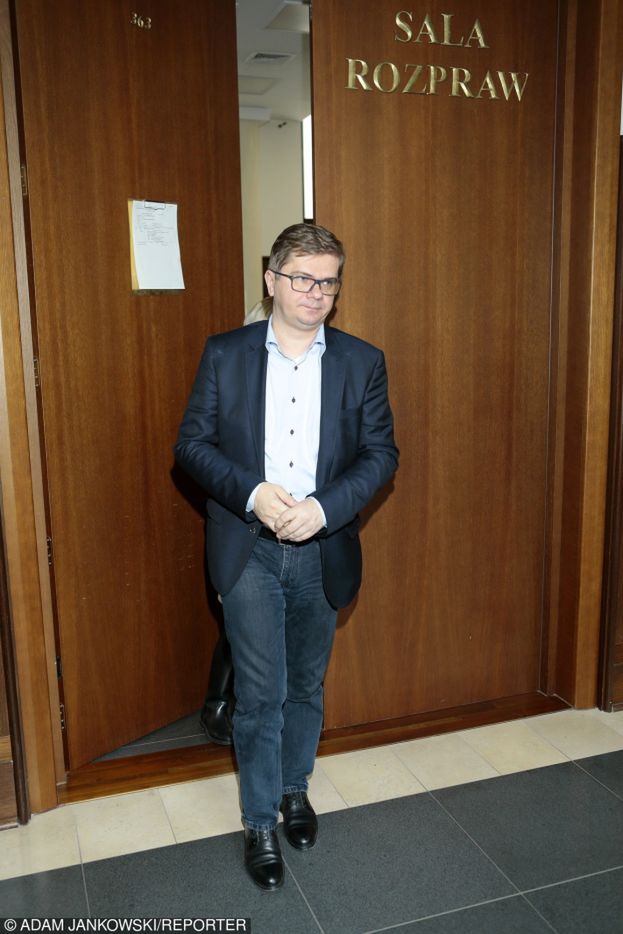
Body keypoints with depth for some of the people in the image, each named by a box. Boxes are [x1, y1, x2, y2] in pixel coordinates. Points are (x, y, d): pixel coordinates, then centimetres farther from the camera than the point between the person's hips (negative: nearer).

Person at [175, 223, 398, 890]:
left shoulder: (362, 363, 1)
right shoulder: (225, 355, -1)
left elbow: (381, 452, -3)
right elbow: (192, 443, -3)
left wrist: (323, 506, -18)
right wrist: (253, 493, -18)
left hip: (322, 549, 2)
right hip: (248, 550, -1)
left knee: (306, 684, 18)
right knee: (259, 693, 4)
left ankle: (295, 786, 41)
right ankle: (260, 822, 24)